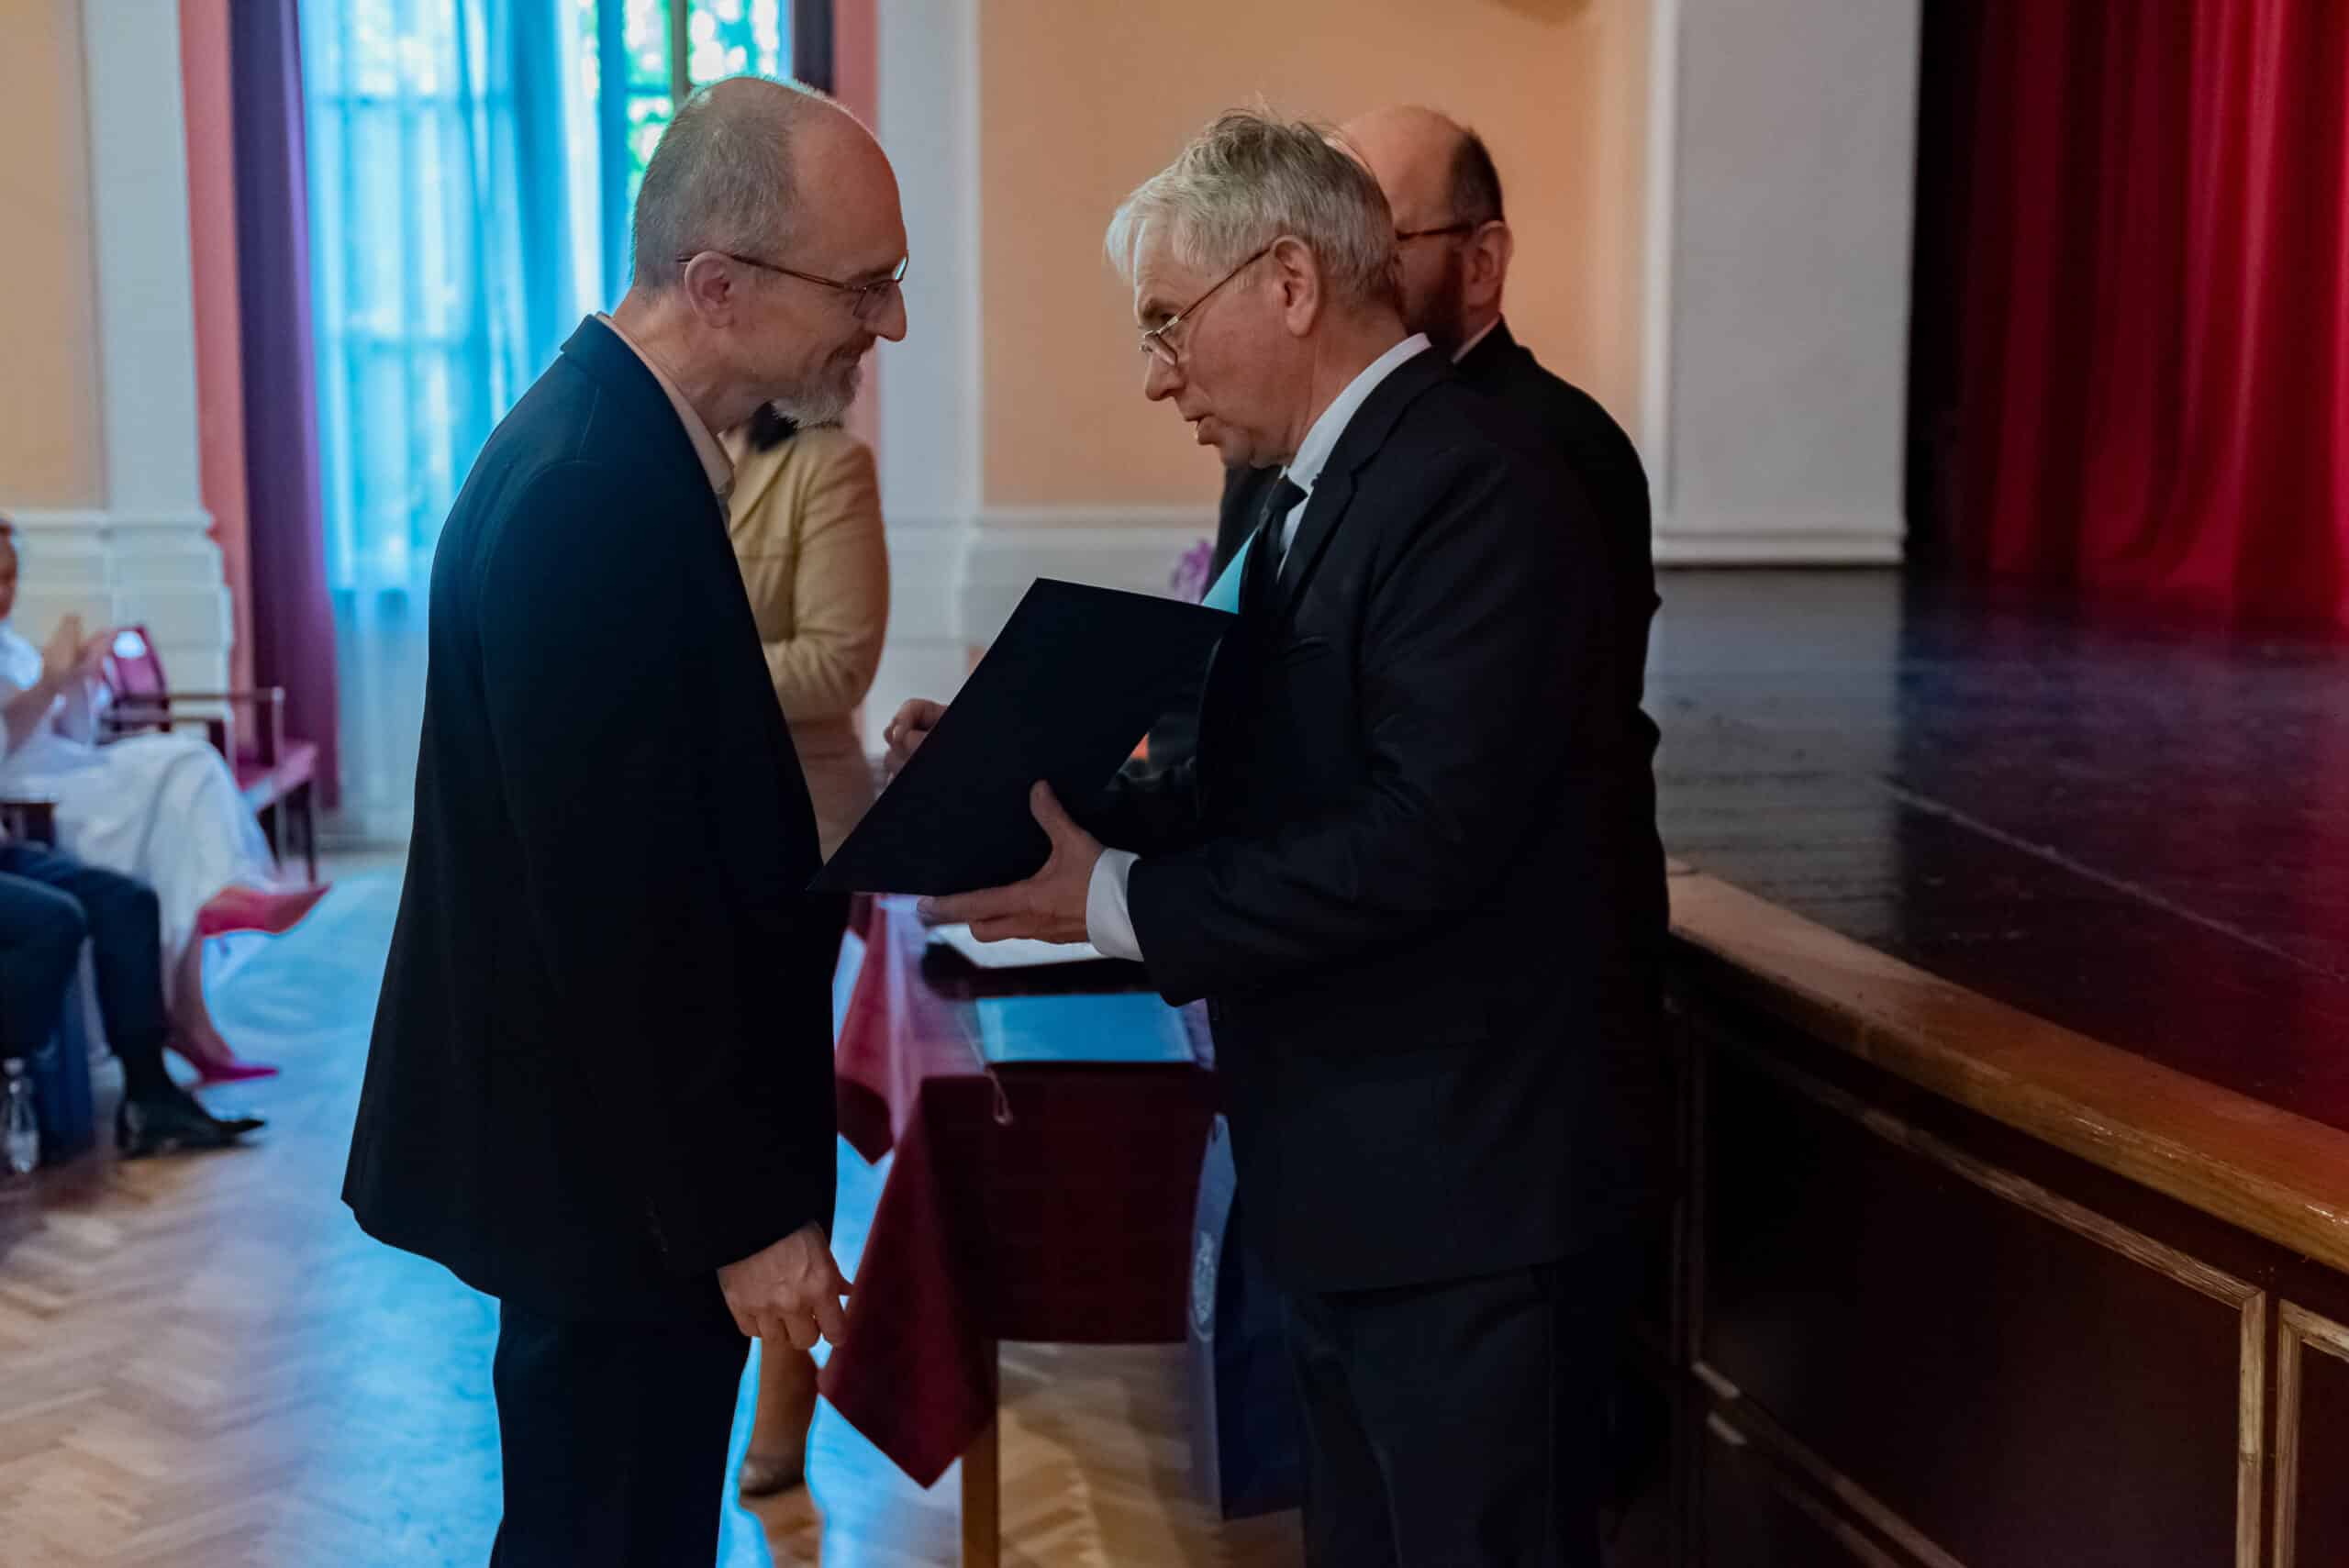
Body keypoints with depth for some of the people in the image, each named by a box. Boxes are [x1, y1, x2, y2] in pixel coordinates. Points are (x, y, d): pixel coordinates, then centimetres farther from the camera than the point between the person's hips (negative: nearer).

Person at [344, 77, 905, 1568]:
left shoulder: (614, 436, 6)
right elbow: (622, 916, -25)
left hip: (604, 1137, 10)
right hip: (610, 1168, -9)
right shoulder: (595, 499, -25)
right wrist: (743, 1217, -19)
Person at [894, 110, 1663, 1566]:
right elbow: (1255, 794, 11)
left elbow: (1424, 835, -26)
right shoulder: (1318, 491, 12)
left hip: (1469, 1188, -9)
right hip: (1345, 1179, 9)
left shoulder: (1478, 484, -18)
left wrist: (1119, 901, -20)